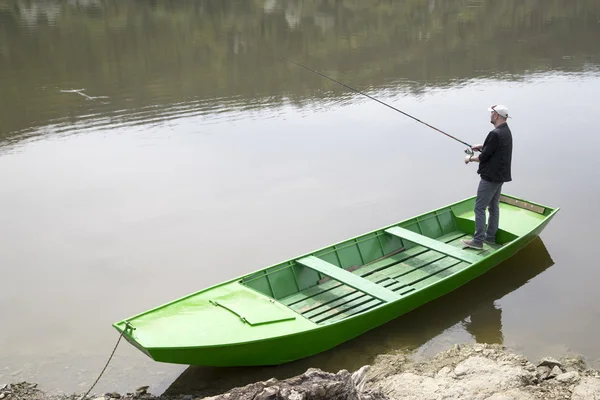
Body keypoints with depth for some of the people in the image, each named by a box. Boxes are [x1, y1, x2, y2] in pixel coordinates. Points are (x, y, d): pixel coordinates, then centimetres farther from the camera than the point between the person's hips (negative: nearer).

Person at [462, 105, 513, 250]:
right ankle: (490, 236, 26)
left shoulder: (495, 134, -23)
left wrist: (470, 158, -3)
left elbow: (484, 156, -20)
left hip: (490, 177, -10)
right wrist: (481, 146, 13)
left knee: (480, 207, -5)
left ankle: (478, 240, -2)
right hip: (500, 176, 10)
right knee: (494, 206, 17)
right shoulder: (506, 131, 9)